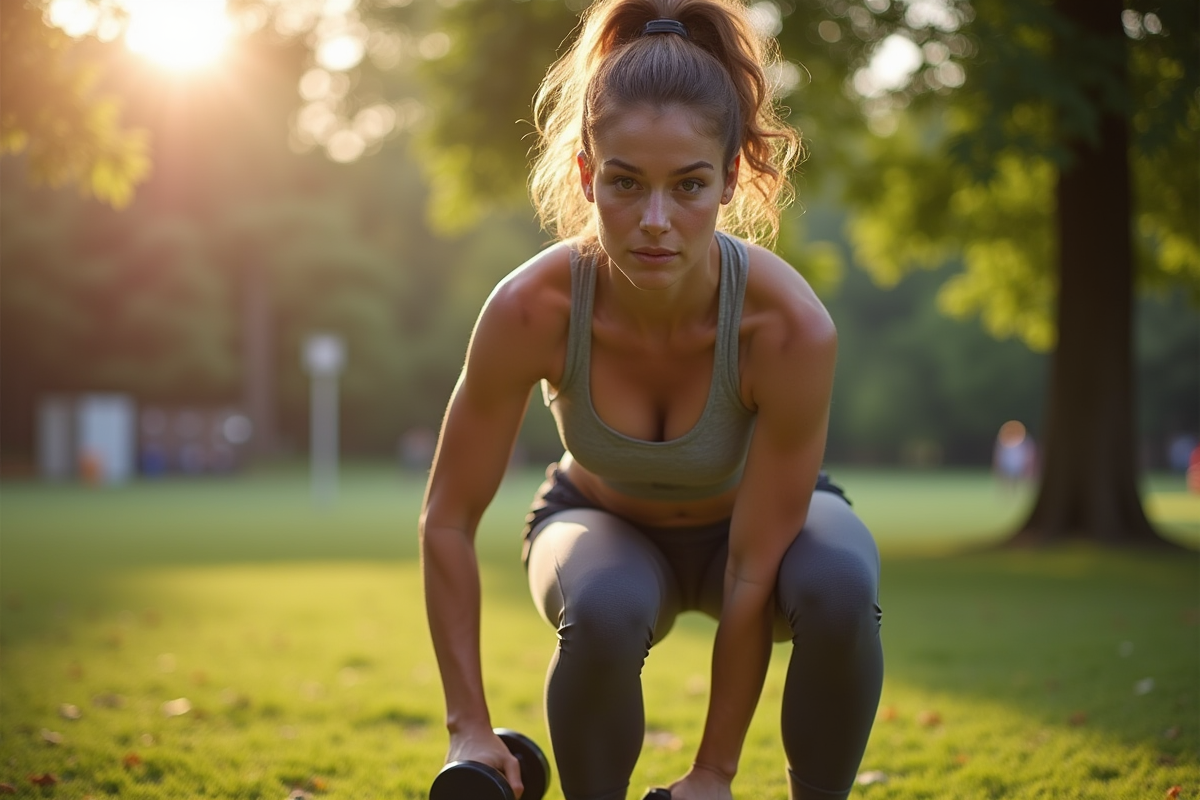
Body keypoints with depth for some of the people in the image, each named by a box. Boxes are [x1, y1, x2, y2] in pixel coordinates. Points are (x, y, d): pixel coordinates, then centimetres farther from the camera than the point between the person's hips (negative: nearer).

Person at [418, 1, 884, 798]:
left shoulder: (792, 328, -35)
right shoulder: (531, 310, -32)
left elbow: (754, 574, -28)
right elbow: (448, 521, -20)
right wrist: (470, 727, -21)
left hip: (757, 519, 0)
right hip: (602, 523, 0)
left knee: (838, 586, -34)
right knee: (604, 612, -35)